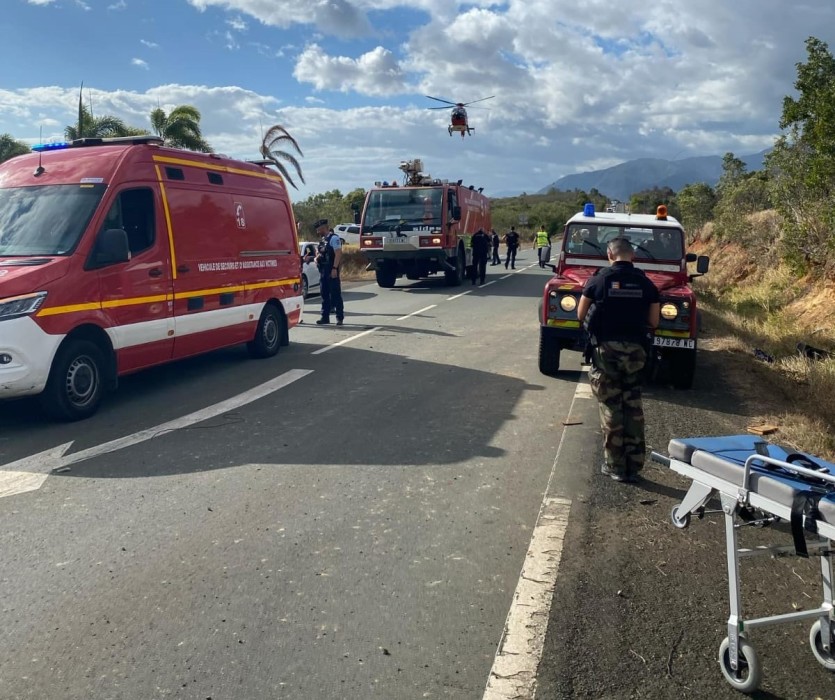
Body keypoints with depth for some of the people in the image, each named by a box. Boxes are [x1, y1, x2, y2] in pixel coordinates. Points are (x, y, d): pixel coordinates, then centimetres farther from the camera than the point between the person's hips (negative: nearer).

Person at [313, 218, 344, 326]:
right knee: (324, 295, 9)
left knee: (335, 294, -4)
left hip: (332, 271, -9)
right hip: (323, 270, 9)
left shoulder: (334, 238, -9)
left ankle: (340, 317, 2)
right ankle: (325, 317, 15)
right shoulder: (323, 240, 18)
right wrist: (316, 258, 5)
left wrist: (334, 268, -22)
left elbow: (338, 253, -16)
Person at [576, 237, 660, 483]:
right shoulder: (646, 283, 3)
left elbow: (581, 315, 2)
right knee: (633, 407, 12)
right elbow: (653, 322, 7)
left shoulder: (599, 279, -4)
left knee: (610, 407, 5)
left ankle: (616, 466, 10)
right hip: (635, 349, 3)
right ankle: (634, 465, 17)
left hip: (606, 348, -2)